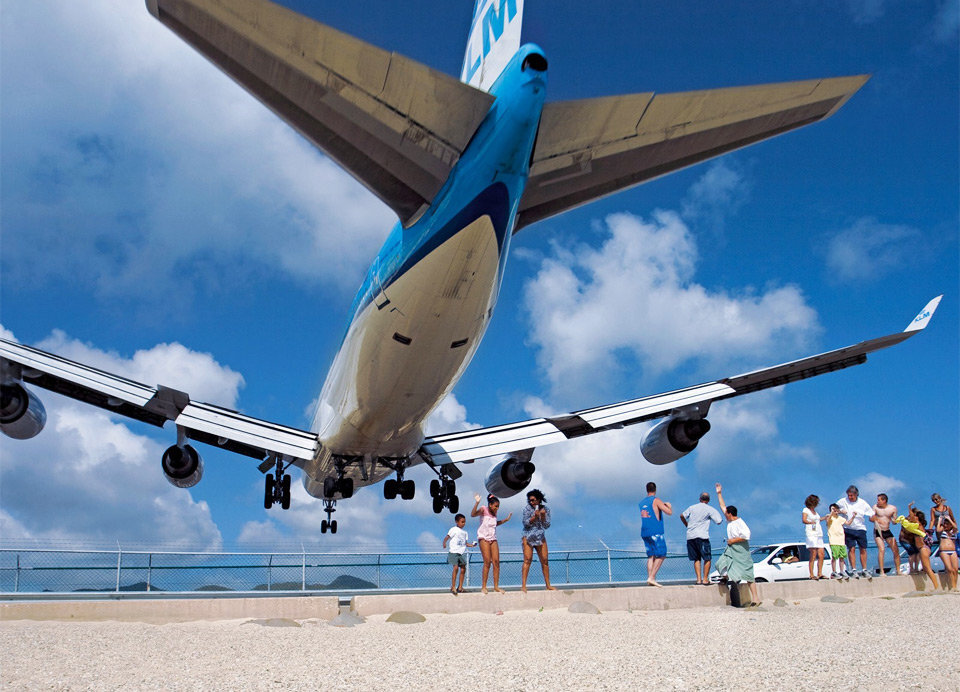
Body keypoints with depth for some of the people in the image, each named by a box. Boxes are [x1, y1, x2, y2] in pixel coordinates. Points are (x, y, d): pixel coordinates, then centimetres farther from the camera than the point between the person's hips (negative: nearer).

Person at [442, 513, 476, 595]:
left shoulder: (465, 533, 17)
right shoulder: (454, 529, -1)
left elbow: (466, 543, 18)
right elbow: (447, 537, -8)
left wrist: (471, 545, 2)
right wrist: (444, 543, -20)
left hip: (462, 553, 7)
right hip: (454, 552, -7)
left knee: (463, 569, 4)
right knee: (456, 568, -18)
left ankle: (460, 587, 14)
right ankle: (453, 587, -12)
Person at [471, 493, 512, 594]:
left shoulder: (494, 513, 14)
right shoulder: (484, 510, -5)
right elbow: (473, 514, -24)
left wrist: (506, 520, 25)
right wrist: (477, 503, -35)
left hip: (493, 539, 6)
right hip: (484, 538, -6)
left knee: (496, 562, -2)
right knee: (487, 562, -12)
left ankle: (496, 586, 3)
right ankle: (484, 587, -6)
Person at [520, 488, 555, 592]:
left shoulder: (545, 509, 2)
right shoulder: (527, 509, -6)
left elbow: (547, 526, 1)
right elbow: (526, 523, -11)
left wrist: (543, 516, -16)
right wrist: (535, 516, -24)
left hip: (540, 537, 3)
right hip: (528, 537, -3)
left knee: (544, 561, 2)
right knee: (527, 560, -12)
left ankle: (548, 586, 11)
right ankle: (523, 586, -13)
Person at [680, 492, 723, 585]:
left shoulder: (692, 507, 15)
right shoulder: (710, 509, 2)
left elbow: (682, 516, 17)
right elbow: (719, 521, 0)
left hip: (690, 536, 5)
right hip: (702, 536, -5)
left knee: (696, 559, 10)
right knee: (707, 558, 3)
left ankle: (699, 579, 4)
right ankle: (705, 579, -2)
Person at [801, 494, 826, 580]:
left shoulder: (814, 510, 22)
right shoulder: (806, 510, -2)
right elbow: (804, 520, -19)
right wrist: (811, 522, -36)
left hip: (819, 534, 8)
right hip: (811, 534, -8)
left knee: (821, 554, 0)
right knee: (813, 554, -13)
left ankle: (820, 574, 5)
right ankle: (811, 575, -13)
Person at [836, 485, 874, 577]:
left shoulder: (862, 503, -1)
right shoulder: (843, 501, -1)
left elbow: (872, 515, 4)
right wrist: (840, 511, -10)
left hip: (860, 529, 1)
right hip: (848, 529, -1)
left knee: (863, 549, 3)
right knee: (851, 549, -7)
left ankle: (864, 570, 11)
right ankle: (853, 570, -3)